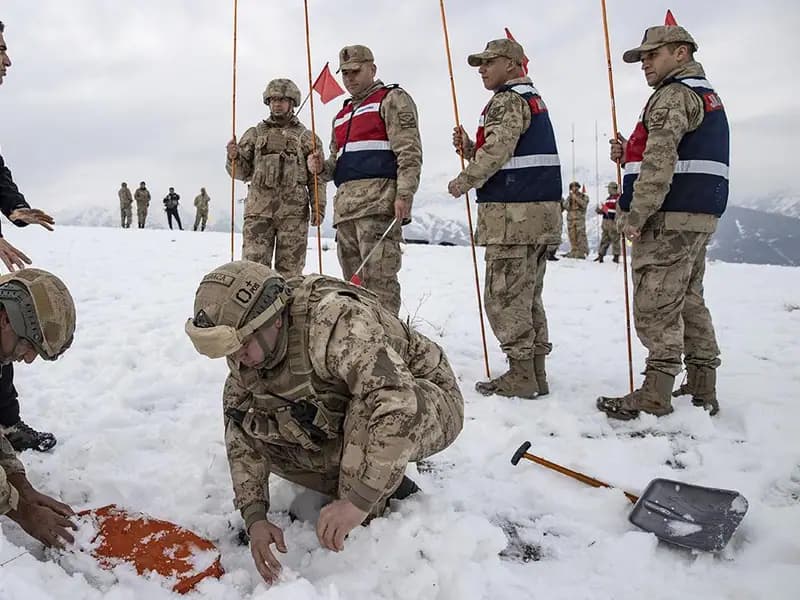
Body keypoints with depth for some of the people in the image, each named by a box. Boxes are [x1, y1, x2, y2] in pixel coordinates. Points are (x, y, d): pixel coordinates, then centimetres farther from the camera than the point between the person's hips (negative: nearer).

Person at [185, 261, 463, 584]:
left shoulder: (335, 319, -36)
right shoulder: (247, 352, -12)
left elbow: (398, 402, -45)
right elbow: (239, 430, -7)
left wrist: (358, 501, -44)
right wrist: (254, 515, -17)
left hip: (429, 404, -7)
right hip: (349, 424, 7)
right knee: (255, 427, -10)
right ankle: (383, 483, 0)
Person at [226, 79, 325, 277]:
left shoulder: (306, 137, 12)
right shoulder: (255, 134, 17)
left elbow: (316, 178, 8)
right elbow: (242, 172, 15)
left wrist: (318, 207, -3)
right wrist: (234, 157, -6)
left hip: (294, 211, -1)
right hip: (258, 210, 1)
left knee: (289, 270, 1)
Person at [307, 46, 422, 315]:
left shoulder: (392, 99, 7)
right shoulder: (342, 115, 30)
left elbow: (409, 151, -5)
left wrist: (404, 194, -18)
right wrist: (321, 167, 9)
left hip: (378, 202, -8)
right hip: (345, 205, 8)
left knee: (378, 279, -15)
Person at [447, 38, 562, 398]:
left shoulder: (508, 99, -7)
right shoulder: (534, 99, 24)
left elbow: (497, 151, -19)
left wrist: (464, 181, -5)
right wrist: (468, 148, 10)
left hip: (514, 213, -10)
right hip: (541, 210, 10)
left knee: (505, 297, -4)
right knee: (528, 296, 13)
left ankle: (521, 375, 0)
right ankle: (535, 372, 19)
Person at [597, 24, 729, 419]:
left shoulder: (675, 94, -9)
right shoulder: (706, 95, 24)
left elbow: (661, 162, -20)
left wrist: (635, 215, -19)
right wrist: (630, 154, 11)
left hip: (668, 219, -10)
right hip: (700, 216, 10)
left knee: (655, 306, -7)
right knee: (690, 302, 13)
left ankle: (655, 395, -3)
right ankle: (702, 390, 19)